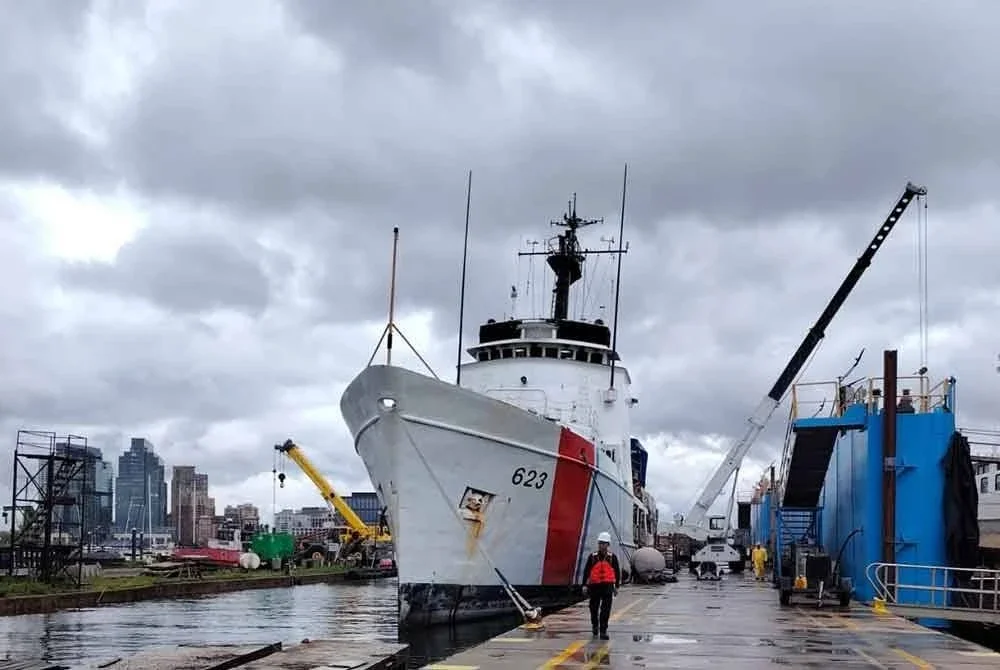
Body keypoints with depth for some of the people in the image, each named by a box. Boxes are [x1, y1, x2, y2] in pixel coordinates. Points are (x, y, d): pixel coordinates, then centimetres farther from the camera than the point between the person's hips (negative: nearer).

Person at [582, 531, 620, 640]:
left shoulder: (612, 557, 4)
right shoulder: (592, 557, 3)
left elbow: (617, 572, 9)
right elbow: (586, 571, 4)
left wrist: (616, 587, 8)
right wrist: (585, 585, -2)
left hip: (608, 586, -1)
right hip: (594, 586, 1)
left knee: (606, 610, -7)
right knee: (594, 608, 11)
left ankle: (603, 631, -5)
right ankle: (595, 626, 34)